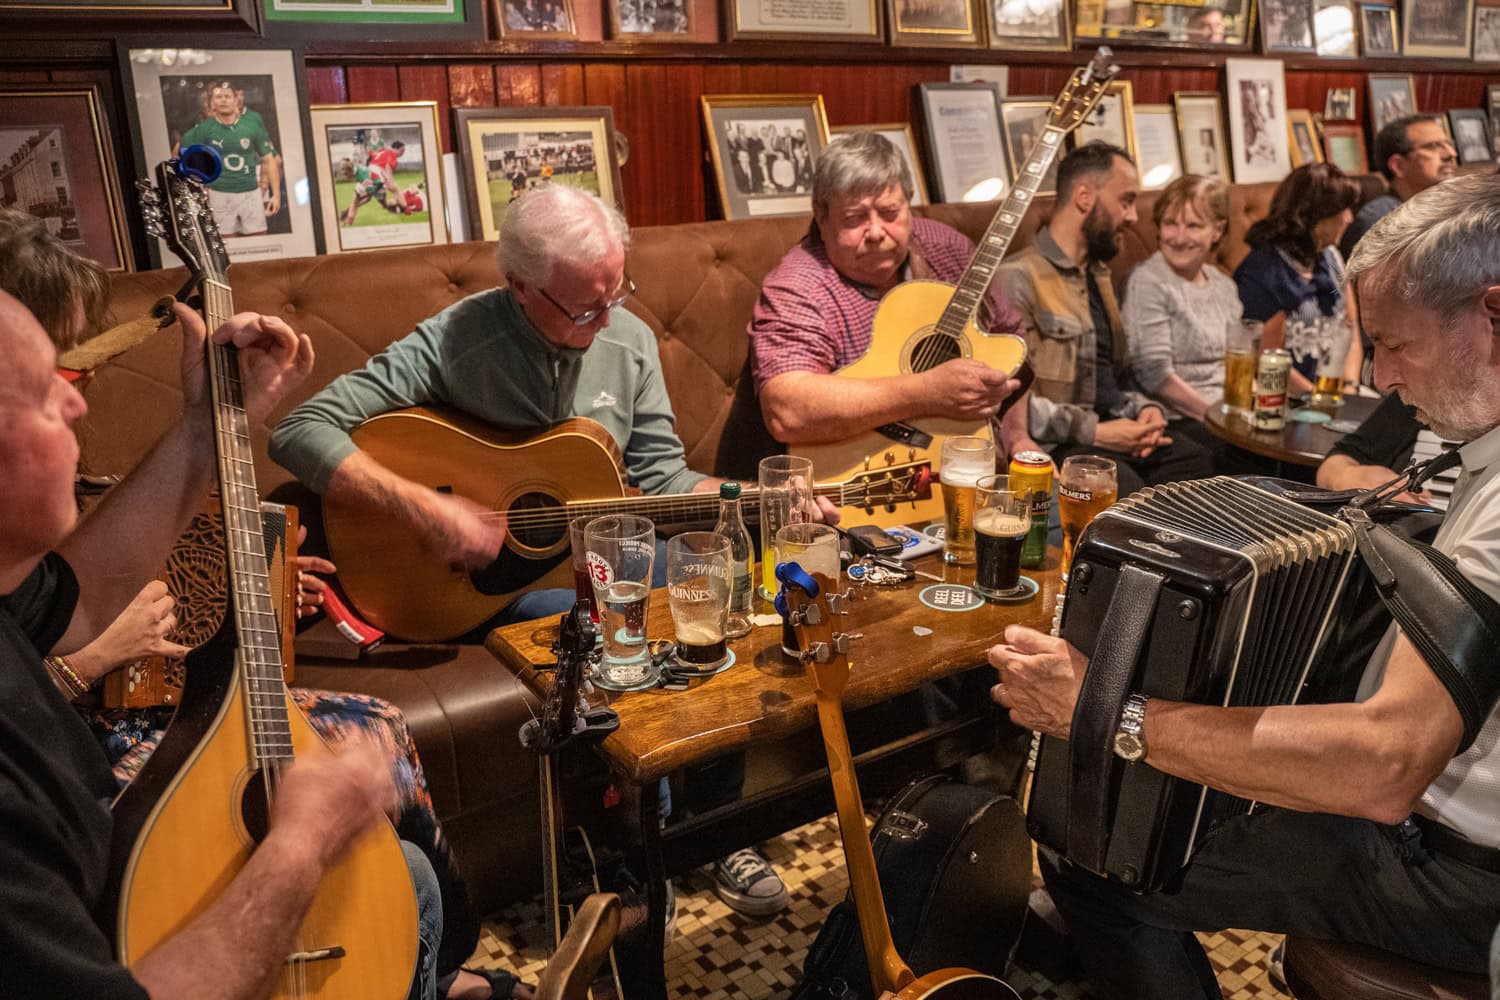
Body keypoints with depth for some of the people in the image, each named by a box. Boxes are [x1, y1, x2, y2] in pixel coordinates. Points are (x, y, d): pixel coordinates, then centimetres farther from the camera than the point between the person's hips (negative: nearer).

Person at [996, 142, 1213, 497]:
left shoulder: (1098, 275, 23)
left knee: (1198, 462, -17)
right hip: (1055, 445, -8)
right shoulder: (1018, 278, -9)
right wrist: (1093, 431, -18)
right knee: (1121, 483, -35)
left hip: (1113, 431, 8)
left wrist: (1144, 409, 6)